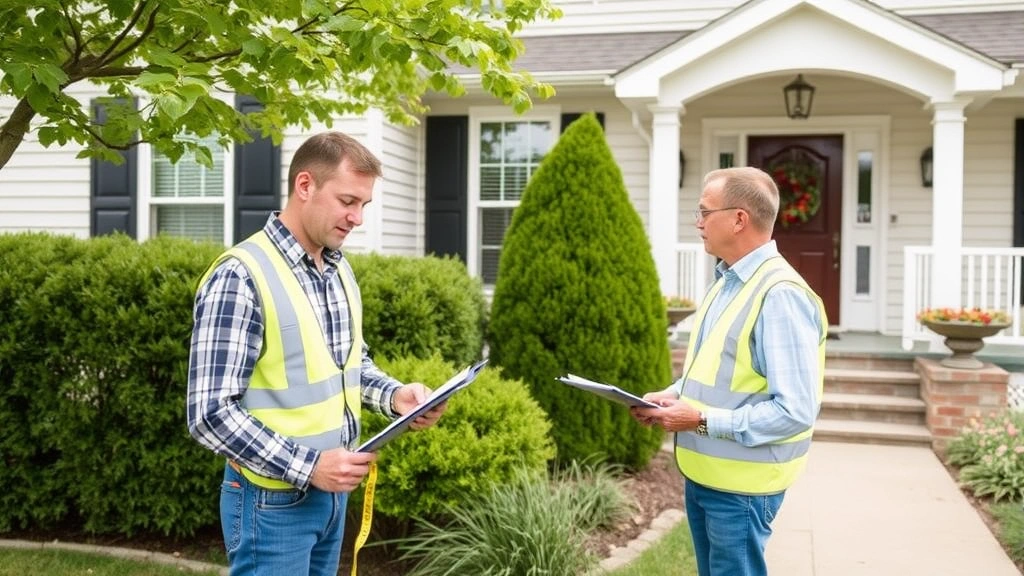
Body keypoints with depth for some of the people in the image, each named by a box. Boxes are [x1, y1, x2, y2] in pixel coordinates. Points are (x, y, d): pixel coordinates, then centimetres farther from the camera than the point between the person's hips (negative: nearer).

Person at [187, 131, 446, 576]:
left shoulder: (339, 269, 6)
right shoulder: (240, 277, -19)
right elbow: (210, 414, -21)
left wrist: (394, 396, -2)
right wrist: (308, 466, -23)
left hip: (331, 491, 8)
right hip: (273, 501, -7)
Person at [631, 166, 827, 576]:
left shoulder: (780, 295, -22)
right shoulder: (726, 282, 10)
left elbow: (795, 410, -26)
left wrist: (702, 419, -23)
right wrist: (673, 395, 3)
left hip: (739, 485, -9)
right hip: (702, 473, 9)